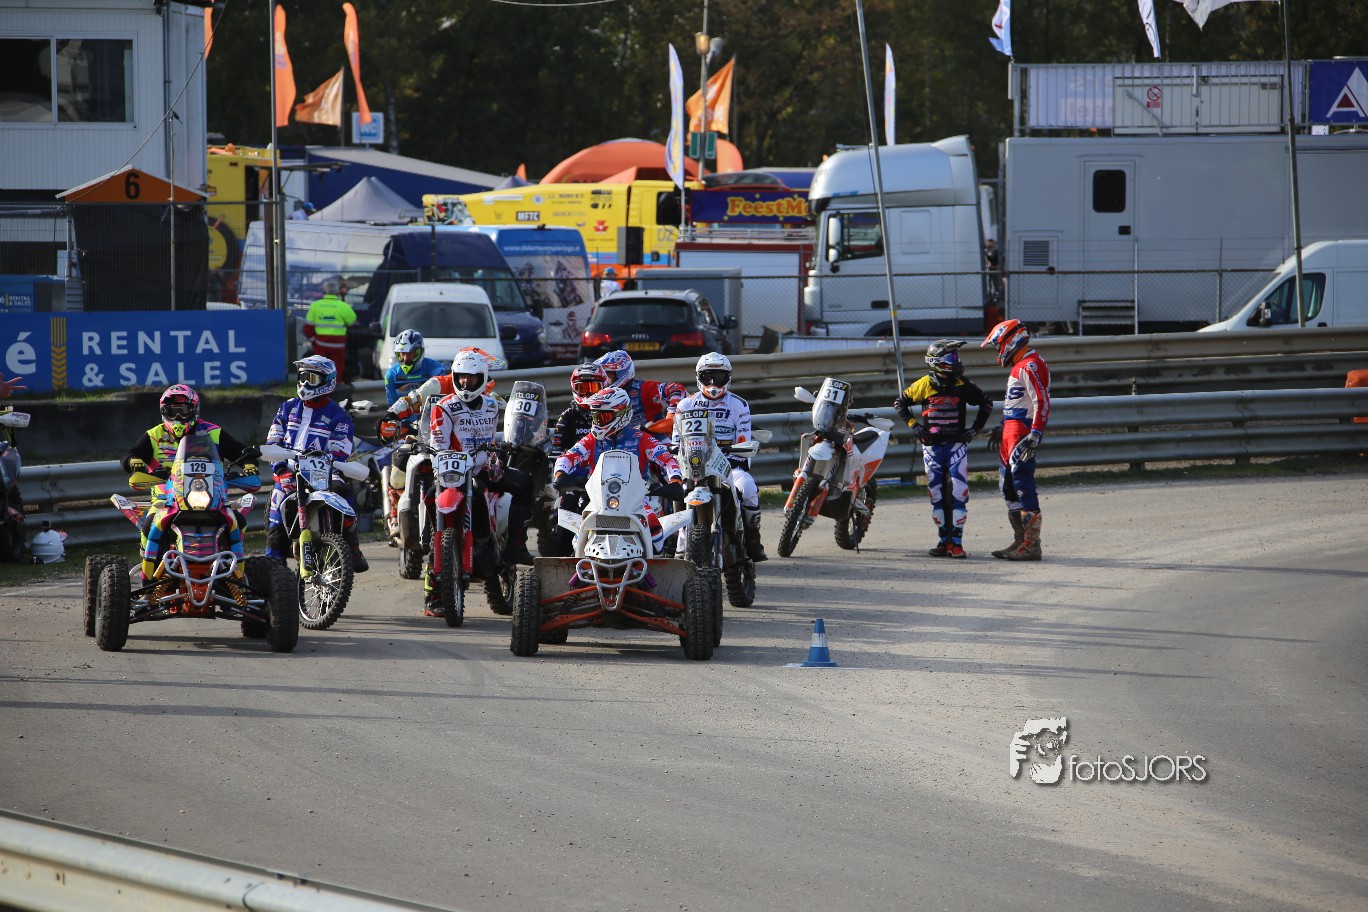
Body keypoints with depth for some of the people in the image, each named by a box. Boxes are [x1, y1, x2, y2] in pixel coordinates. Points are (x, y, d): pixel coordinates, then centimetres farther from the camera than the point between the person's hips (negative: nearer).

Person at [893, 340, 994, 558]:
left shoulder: (962, 385, -1)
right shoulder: (924, 384, -1)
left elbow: (986, 403, 13)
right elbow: (900, 402, 12)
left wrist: (975, 429, 7)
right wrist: (913, 425, 3)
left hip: (957, 444, -1)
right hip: (932, 445, 1)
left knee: (958, 492, -11)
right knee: (936, 494, 4)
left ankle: (956, 542, -9)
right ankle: (944, 540, 12)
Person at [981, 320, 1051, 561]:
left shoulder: (1030, 366, -13)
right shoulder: (1020, 366, 20)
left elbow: (1042, 402, -21)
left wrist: (1035, 435, -26)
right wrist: (1002, 427, 36)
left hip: (1022, 432, -11)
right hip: (1011, 432, 11)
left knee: (1022, 484, -12)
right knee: (1008, 486, 13)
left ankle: (1031, 545, -13)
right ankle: (1021, 541, 18)